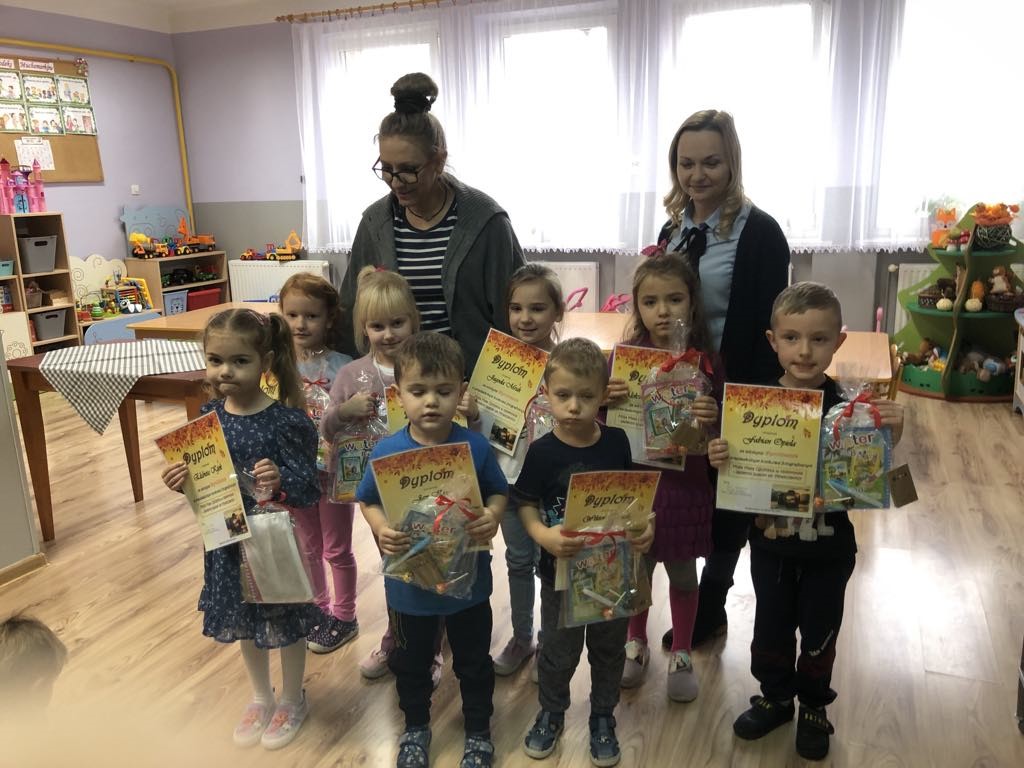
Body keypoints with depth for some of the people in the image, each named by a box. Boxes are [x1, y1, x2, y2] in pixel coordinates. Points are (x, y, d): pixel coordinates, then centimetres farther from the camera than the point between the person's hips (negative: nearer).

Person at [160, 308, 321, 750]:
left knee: (286, 623, 14)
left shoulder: (285, 421, -22)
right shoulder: (207, 416, -4)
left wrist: (280, 482, -40)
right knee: (244, 623, 23)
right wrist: (181, 482, -15)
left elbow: (309, 490, -21)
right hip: (227, 540, 5)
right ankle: (261, 697, 47)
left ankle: (293, 700, 40)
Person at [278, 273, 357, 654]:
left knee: (337, 548, 13)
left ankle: (344, 617, 31)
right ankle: (319, 608, 41)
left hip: (333, 469, -4)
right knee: (308, 546, 20)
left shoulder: (341, 366, -16)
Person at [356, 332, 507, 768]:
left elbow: (498, 492, -3)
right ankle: (416, 726, 50)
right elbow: (369, 502, -4)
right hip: (409, 584, 1)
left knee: (474, 662, 20)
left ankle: (478, 731, 44)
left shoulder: (476, 447, -15)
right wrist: (381, 530, -23)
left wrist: (492, 516, -24)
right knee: (411, 663, 23)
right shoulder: (387, 452, -16)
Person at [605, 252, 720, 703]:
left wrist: (711, 421, -26)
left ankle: (681, 654, 38)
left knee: (682, 573, 16)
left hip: (684, 488, -1)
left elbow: (716, 437, -5)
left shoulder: (705, 364, -9)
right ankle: (636, 644, 42)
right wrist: (603, 402, -23)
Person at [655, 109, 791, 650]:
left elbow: (767, 329, -16)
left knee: (724, 504, 11)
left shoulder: (759, 233, -12)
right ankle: (704, 609, 37)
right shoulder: (674, 228, 7)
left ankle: (706, 610, 32)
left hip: (733, 396, -6)